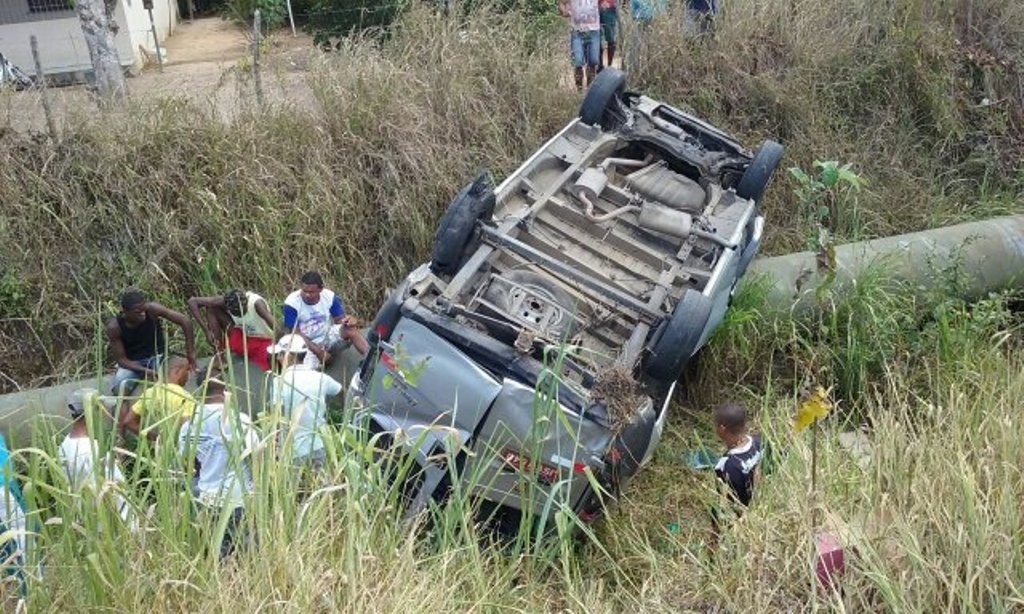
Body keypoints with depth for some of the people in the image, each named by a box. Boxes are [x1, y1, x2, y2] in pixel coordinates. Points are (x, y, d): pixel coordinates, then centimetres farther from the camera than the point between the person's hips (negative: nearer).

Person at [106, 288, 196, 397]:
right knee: (120, 388, -29)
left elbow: (184, 321, -20)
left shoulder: (151, 309, -23)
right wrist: (145, 370, -31)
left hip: (157, 355, 1)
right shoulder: (114, 327, -21)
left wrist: (190, 353, -19)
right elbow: (121, 359, -15)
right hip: (133, 362, -1)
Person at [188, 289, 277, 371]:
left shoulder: (256, 303, -30)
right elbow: (192, 302, -16)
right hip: (240, 341, 4)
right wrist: (207, 331, -21)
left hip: (264, 342, -4)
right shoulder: (225, 302, -20)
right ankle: (219, 356, -6)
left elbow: (276, 327, -42)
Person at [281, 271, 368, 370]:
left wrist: (348, 320, -27)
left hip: (328, 336, 3)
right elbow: (295, 333, -17)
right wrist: (318, 351, -24)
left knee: (350, 329, -26)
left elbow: (340, 319, 0)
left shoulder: (329, 296, -9)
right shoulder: (291, 303, -18)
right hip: (307, 343, -3)